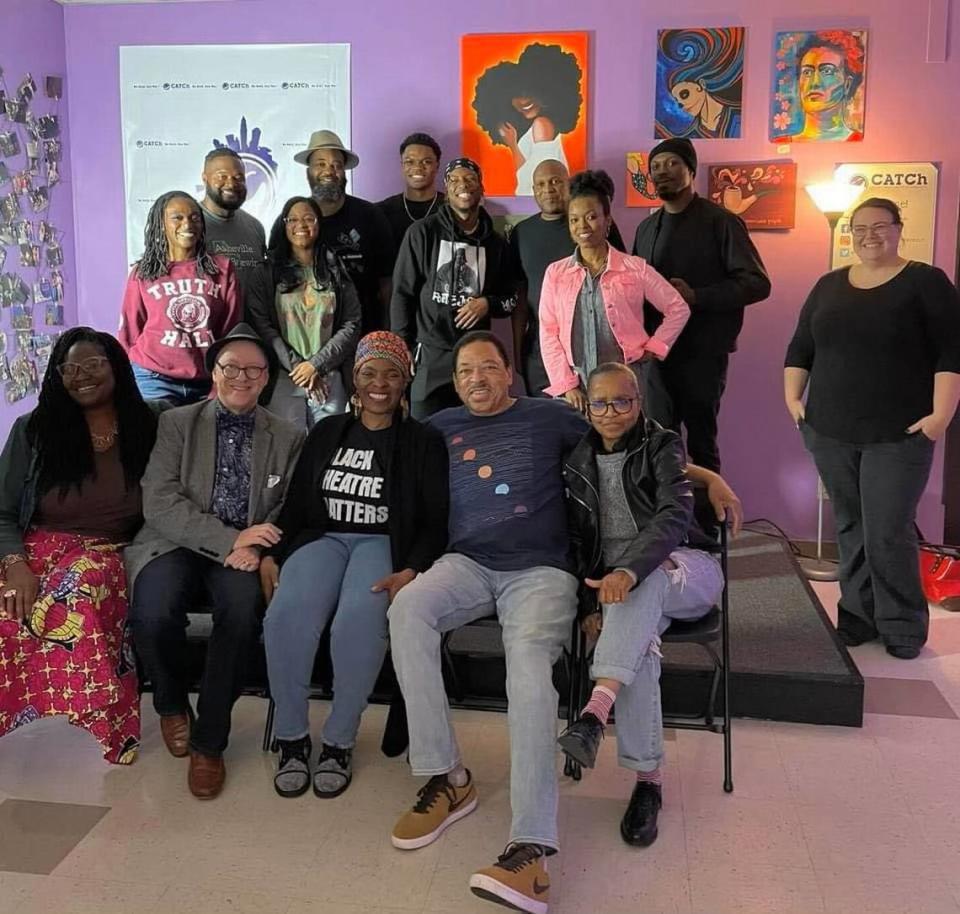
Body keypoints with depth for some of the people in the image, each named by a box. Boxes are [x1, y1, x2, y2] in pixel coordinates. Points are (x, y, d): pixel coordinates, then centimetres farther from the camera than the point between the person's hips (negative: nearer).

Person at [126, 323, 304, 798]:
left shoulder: (288, 437, 13)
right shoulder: (177, 423, 9)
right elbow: (159, 501, -3)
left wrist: (253, 547, -16)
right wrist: (229, 538, -16)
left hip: (245, 554, 0)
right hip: (177, 545, 0)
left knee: (243, 607, -32)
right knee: (153, 611, -30)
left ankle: (209, 741, -14)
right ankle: (172, 705, 4)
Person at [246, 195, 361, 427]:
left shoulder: (336, 271, 11)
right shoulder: (270, 271, 7)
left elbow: (351, 324, 4)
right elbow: (261, 324, -1)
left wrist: (317, 364, -7)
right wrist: (295, 365, -10)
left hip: (329, 378, 1)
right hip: (283, 378, -1)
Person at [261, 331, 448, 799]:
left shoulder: (424, 441, 8)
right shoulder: (327, 432, 18)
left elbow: (434, 520, 1)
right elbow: (296, 502, 15)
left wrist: (410, 571, -16)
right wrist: (271, 555, -1)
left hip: (383, 544, -2)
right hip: (323, 537, 3)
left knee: (357, 620, -35)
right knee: (286, 613, -30)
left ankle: (339, 741, -14)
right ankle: (292, 737, -10)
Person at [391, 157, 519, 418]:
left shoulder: (495, 243, 11)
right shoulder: (423, 233, 1)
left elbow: (511, 297, 17)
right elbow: (403, 294, 0)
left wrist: (488, 304, -5)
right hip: (430, 355, -3)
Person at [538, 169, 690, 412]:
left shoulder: (635, 268, 3)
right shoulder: (555, 273, 7)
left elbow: (678, 309, 10)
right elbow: (548, 333, 3)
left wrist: (651, 349, 2)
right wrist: (566, 385, -5)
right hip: (575, 386, 1)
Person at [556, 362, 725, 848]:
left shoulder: (662, 447, -3)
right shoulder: (577, 462, 9)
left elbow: (675, 517, -21)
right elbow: (577, 541, 10)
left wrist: (629, 570, -39)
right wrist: (591, 603, -6)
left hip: (683, 570, -2)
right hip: (613, 581, 2)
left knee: (642, 586, -39)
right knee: (639, 644, -33)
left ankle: (594, 715, -51)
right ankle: (647, 780, -30)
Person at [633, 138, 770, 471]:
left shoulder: (719, 222, -5)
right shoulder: (646, 228, 15)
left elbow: (757, 283, -10)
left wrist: (696, 296, -20)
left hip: (703, 353, -5)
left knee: (701, 442, 0)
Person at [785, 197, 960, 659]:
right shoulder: (829, 285, 12)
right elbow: (801, 348, 16)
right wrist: (793, 398, 6)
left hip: (898, 436, -4)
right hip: (831, 433, 5)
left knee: (888, 533, -6)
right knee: (850, 529, 10)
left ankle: (902, 627, 10)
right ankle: (857, 616, 22)